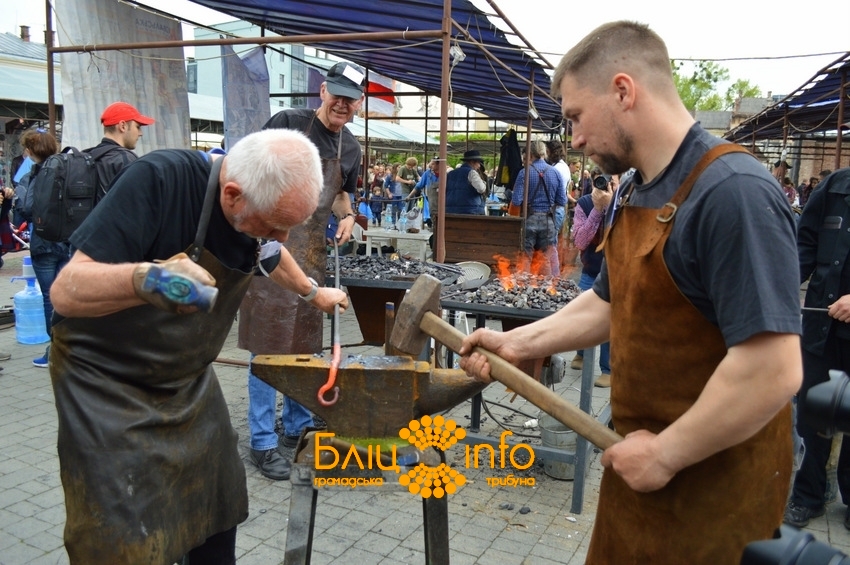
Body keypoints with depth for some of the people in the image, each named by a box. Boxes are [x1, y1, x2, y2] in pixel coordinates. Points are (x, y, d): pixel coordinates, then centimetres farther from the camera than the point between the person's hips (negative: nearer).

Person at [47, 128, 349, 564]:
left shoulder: (262, 205, -7)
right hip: (108, 382, -6)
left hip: (189, 379, 6)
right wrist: (145, 279, -47)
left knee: (220, 511, 9)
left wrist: (312, 292, 28)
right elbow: (65, 292, -30)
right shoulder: (158, 180, -27)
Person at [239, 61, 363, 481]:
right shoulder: (287, 123, -7)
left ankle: (298, 428, 29)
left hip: (313, 253, 6)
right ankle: (263, 442, 10)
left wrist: (347, 216, 5)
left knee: (305, 346, 14)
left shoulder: (350, 148, 11)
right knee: (268, 347, -2)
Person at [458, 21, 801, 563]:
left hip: (712, 477, -8)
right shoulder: (633, 193, 5)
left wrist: (666, 453, -19)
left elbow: (773, 371, -28)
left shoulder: (734, 191, -24)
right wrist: (516, 343, 7)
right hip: (643, 455, 8)